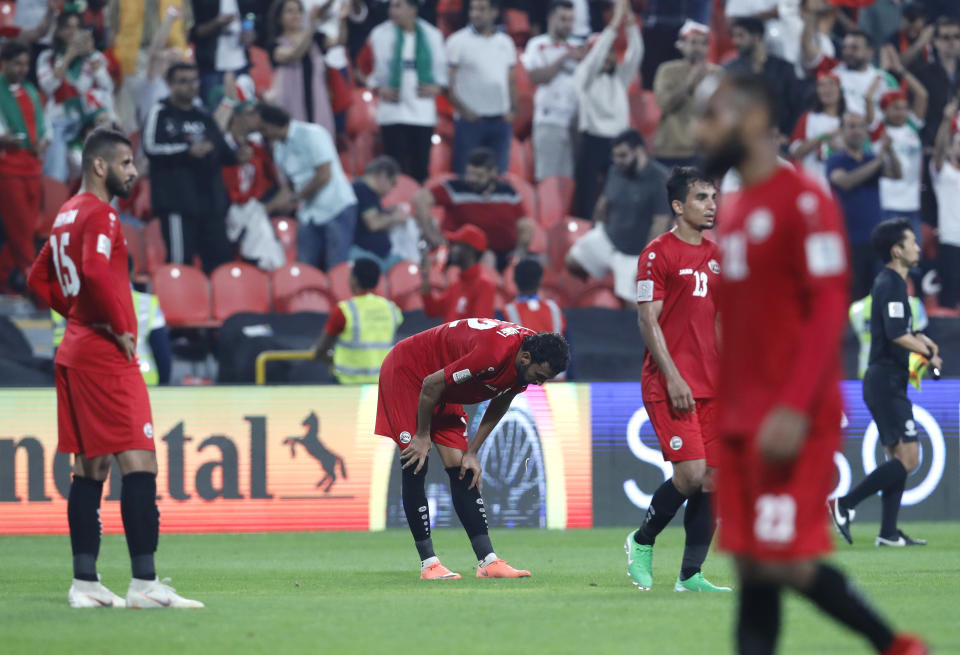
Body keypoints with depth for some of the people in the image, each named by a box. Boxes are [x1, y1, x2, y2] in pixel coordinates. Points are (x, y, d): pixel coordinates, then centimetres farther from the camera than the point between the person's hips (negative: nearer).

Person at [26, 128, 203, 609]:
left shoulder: (67, 215, 17)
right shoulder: (99, 214, -12)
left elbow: (40, 278, 27)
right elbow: (95, 272, -29)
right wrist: (121, 329, -18)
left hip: (73, 352, 10)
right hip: (106, 354, -10)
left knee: (90, 468, 11)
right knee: (139, 465, -11)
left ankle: (85, 582, 10)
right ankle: (144, 583, -15)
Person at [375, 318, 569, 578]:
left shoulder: (530, 361, -12)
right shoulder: (494, 354, -39)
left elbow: (500, 405, 5)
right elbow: (432, 384, -29)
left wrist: (472, 453, 1)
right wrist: (422, 436, -16)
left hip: (444, 395, 8)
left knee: (461, 470, 1)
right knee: (415, 468, -13)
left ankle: (488, 562, -3)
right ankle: (428, 563, -10)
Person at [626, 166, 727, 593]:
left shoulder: (717, 256, 16)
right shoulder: (658, 253, -5)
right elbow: (647, 320, -10)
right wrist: (673, 377, -17)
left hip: (711, 387, 7)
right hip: (669, 385, -7)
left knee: (713, 480, 1)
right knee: (691, 472, -16)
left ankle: (690, 575, 6)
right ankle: (642, 542, 7)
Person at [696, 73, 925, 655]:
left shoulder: (804, 202, -11)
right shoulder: (732, 211, 16)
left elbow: (829, 309, -17)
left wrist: (794, 408, -24)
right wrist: (720, 409, 18)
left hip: (791, 424, -8)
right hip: (740, 420, 8)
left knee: (787, 562, -11)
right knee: (753, 568, 3)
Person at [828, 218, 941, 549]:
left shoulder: (889, 283, 17)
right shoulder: (890, 285, -14)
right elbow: (897, 336, -23)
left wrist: (917, 336, 14)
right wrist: (929, 353, -10)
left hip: (887, 382, 11)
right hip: (886, 381, -11)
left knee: (898, 457, 10)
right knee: (908, 458, -12)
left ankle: (888, 532, 9)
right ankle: (844, 504, -11)